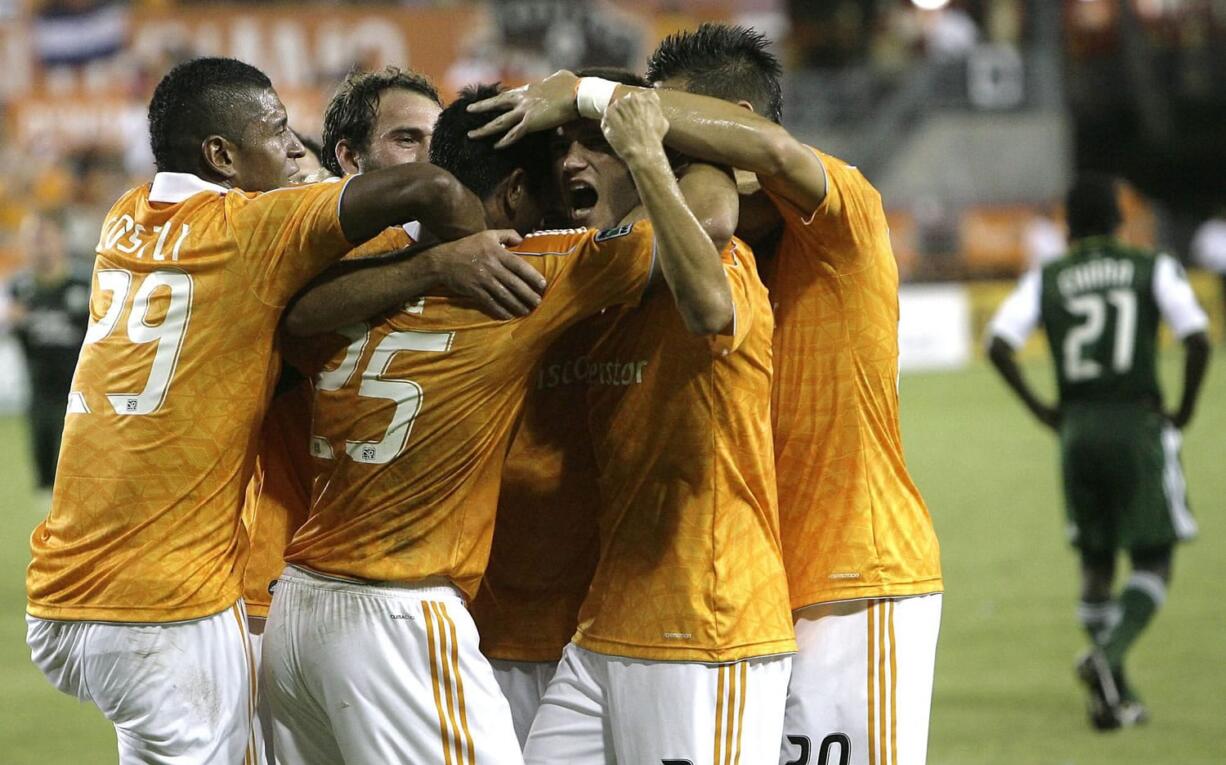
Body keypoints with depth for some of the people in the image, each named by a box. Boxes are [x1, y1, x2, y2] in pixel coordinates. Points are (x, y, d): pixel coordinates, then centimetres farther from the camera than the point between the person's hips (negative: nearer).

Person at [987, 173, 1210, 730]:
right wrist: (1185, 410, 3)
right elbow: (1197, 341, -10)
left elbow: (998, 344, -4)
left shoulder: (1045, 280, 7)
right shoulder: (1154, 270, 2)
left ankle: (1113, 695, 9)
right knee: (1153, 562, 2)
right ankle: (1111, 651, -24)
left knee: (1095, 562, 13)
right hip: (1138, 423, -3)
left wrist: (1039, 410, 5)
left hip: (1077, 429, 3)